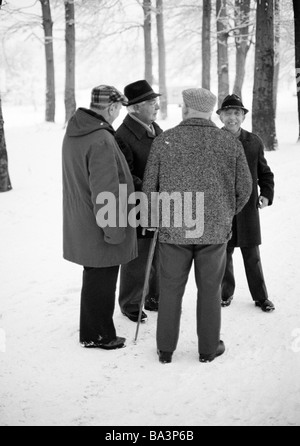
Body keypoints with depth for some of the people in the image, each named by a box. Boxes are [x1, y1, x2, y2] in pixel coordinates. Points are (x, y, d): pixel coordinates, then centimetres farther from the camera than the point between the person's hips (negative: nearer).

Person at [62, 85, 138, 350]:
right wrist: (114, 229, -19)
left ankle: (92, 331, 35)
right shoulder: (102, 140, -25)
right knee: (102, 279, 5)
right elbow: (105, 190, -25)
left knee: (94, 277, 21)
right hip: (101, 228, -9)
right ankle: (98, 335, 18)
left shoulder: (73, 133, 6)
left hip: (83, 223, 9)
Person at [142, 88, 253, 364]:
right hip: (215, 231, 0)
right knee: (210, 290, 13)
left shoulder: (164, 141, -4)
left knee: (171, 290, 12)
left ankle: (166, 349, 22)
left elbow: (150, 188, 1)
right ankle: (209, 348, 24)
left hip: (173, 230, 0)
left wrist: (153, 219, 18)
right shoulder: (231, 144, -2)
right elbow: (244, 189, 4)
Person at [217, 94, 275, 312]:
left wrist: (267, 194, -5)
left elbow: (264, 172, 10)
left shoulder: (254, 142, 2)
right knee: (224, 253, 10)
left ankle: (260, 296, 21)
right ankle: (226, 292, 29)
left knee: (252, 254, 7)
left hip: (248, 207, 1)